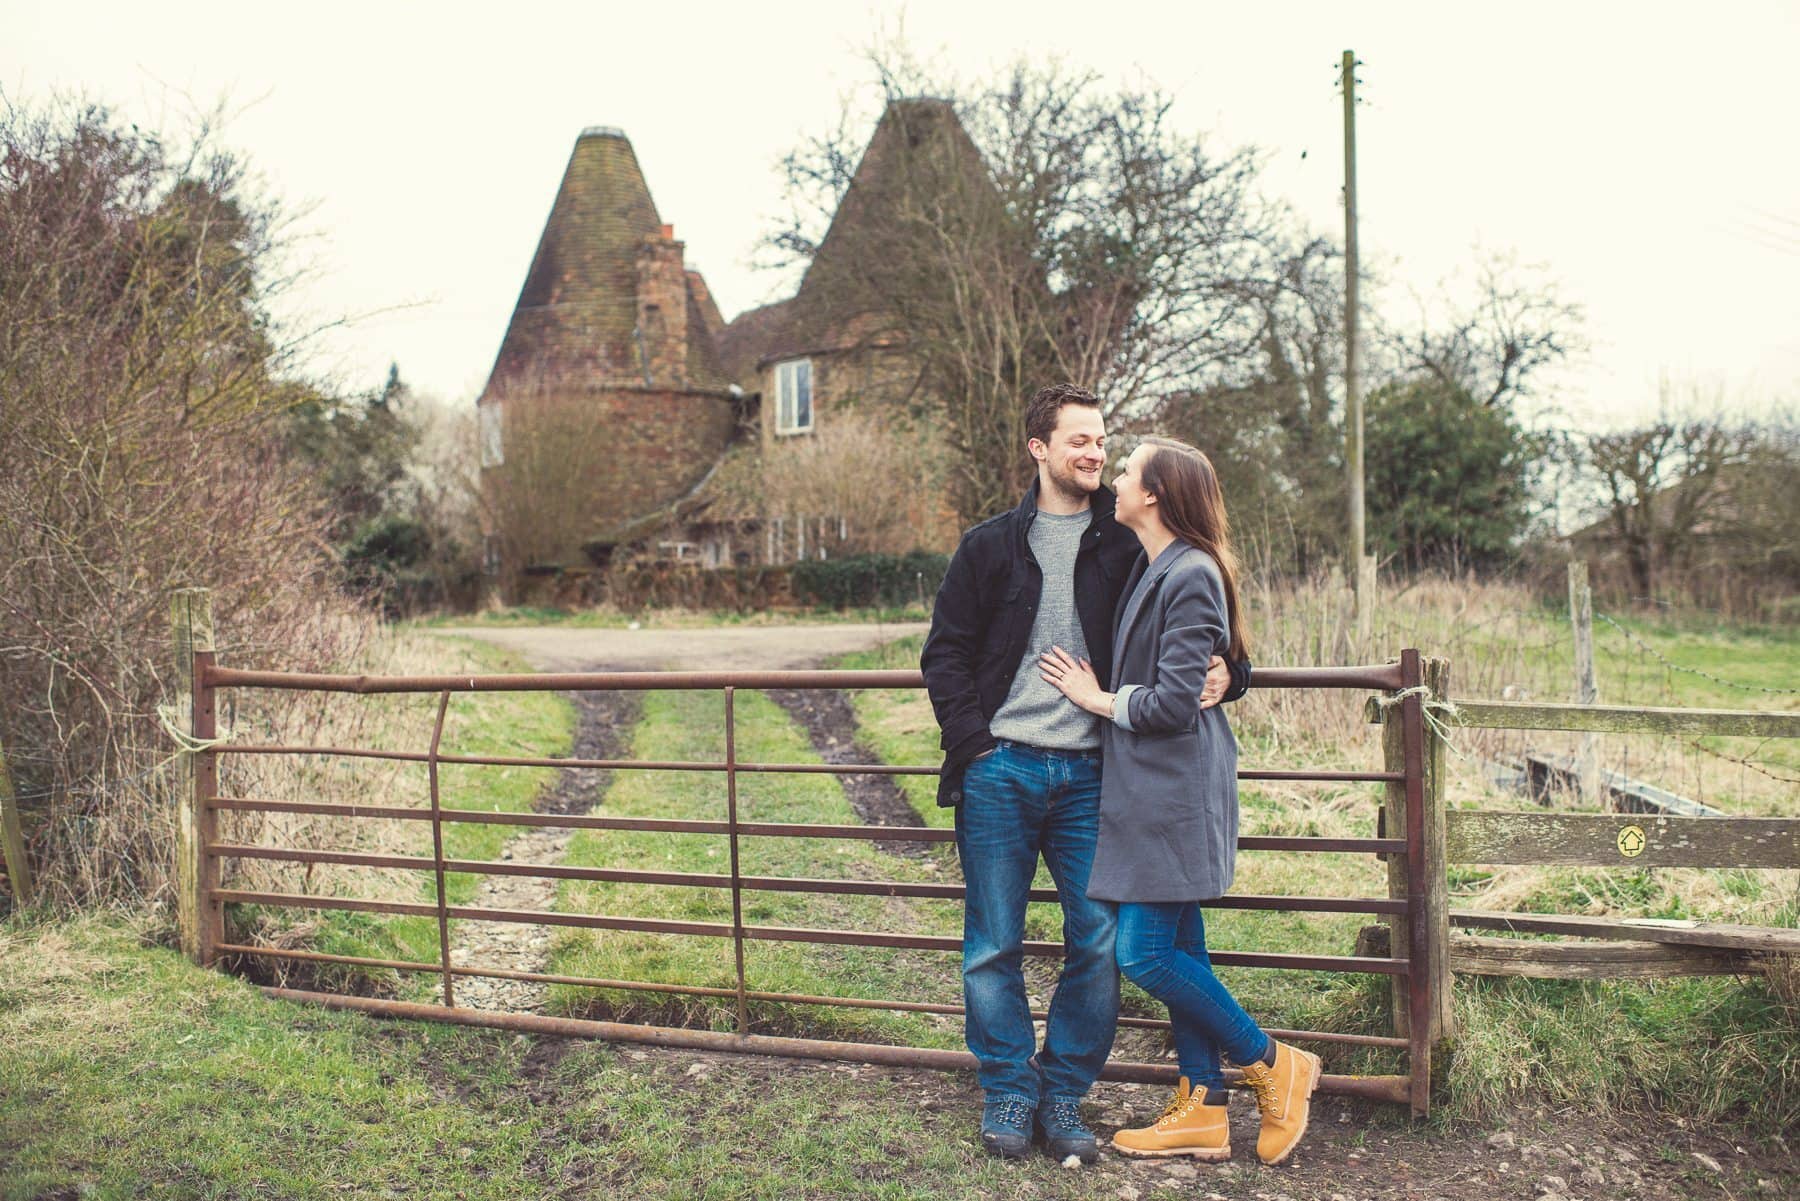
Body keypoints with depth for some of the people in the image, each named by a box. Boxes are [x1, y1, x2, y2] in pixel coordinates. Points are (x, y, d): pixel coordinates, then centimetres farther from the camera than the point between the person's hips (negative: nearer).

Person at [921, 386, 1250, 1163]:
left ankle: (1063, 1096, 18)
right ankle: (1008, 1093, 21)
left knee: (1099, 941, 1)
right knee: (994, 945, 5)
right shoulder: (990, 546, 7)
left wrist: (1226, 672, -8)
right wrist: (973, 742, -6)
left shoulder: (1124, 548, 7)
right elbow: (945, 654, 7)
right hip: (1000, 771, 0)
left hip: (1088, 775, 1)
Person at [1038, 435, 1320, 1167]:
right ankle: (1202, 1110, 22)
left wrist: (1100, 700, -6)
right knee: (1176, 948, 13)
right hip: (1149, 789, 10)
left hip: (1175, 792, -10)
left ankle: (1273, 1066, 10)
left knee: (1144, 954, -7)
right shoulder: (1150, 567, 12)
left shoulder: (1190, 576, -16)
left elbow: (1174, 702, -19)